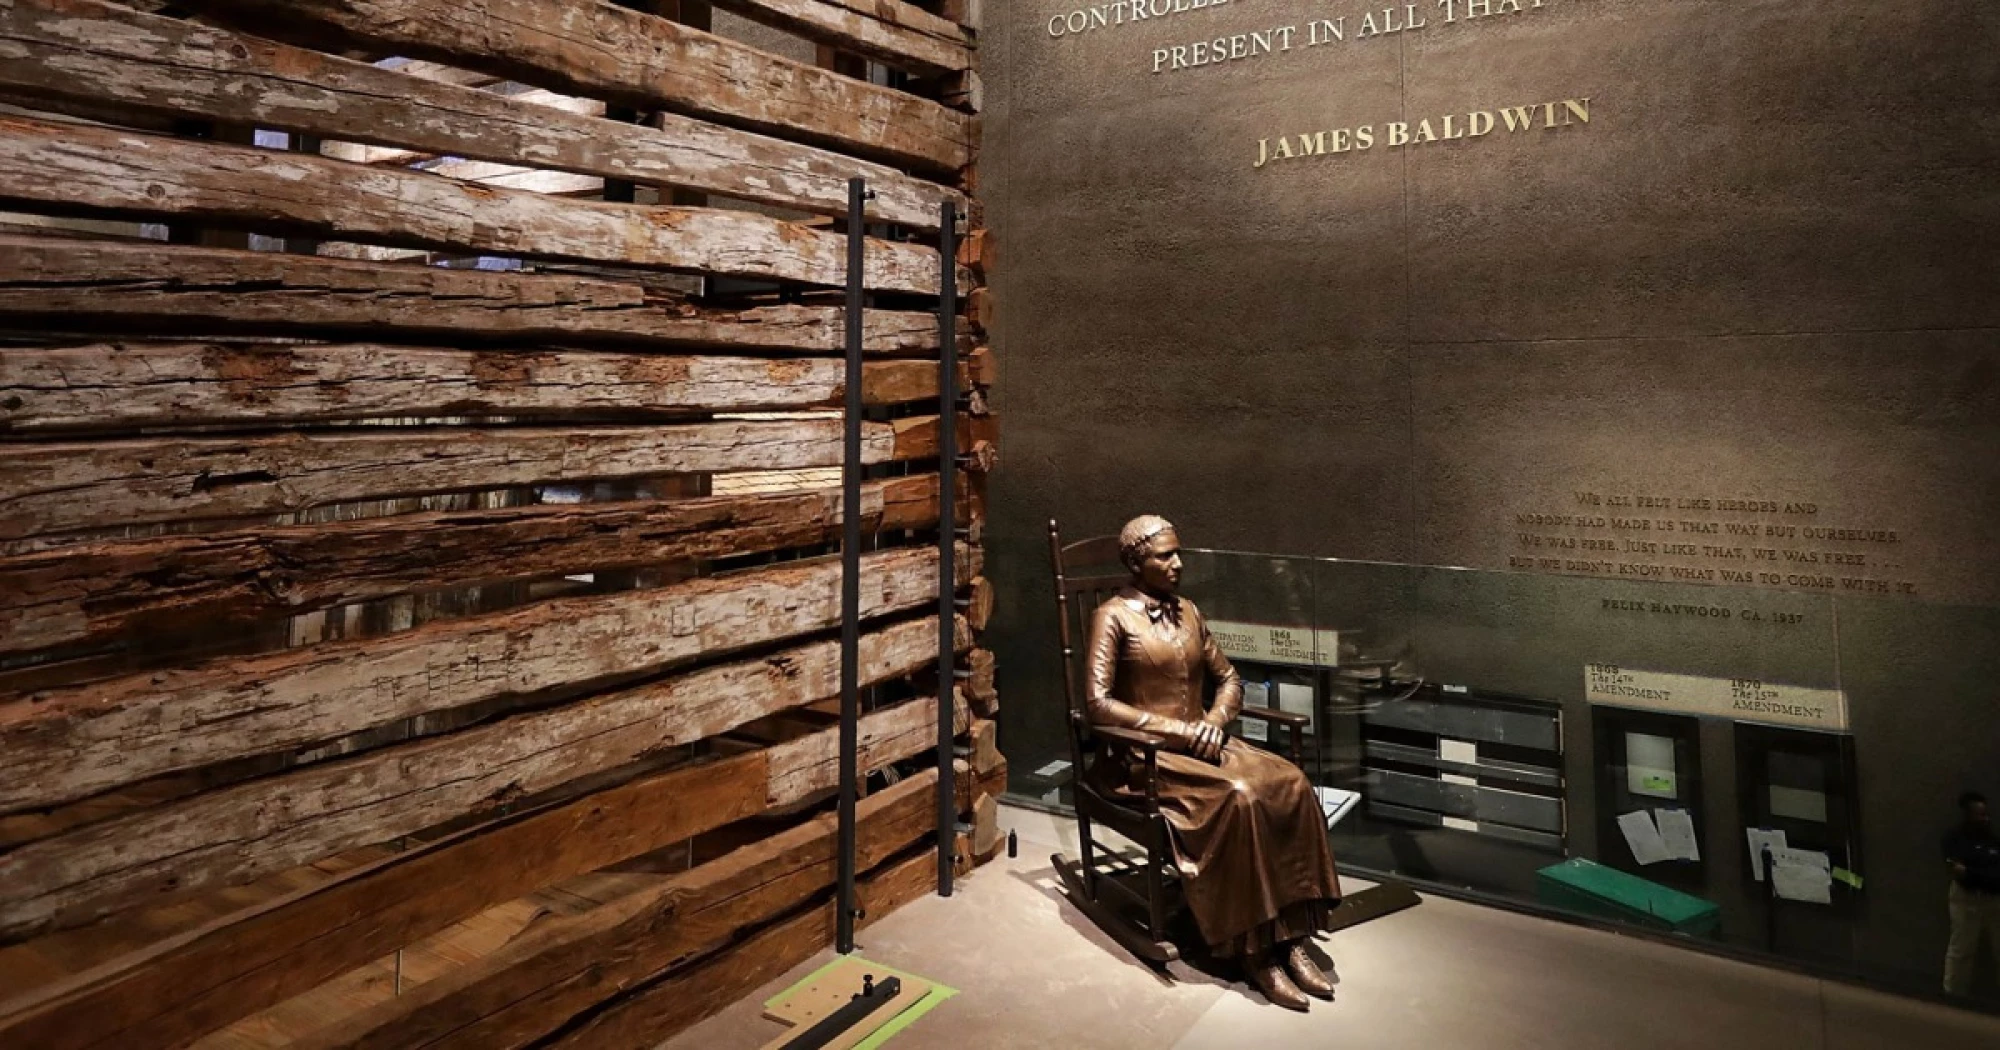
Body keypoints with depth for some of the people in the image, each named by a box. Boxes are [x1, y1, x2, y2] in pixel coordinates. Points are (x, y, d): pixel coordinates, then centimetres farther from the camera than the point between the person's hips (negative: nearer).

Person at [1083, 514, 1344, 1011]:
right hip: (1146, 754, -6)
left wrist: (1214, 721, -3)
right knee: (1239, 797, -32)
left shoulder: (1188, 612, 14)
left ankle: (1290, 937, -17)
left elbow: (1229, 678, 19)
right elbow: (1099, 703, -14)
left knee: (1290, 783, -20)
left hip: (1201, 742, 6)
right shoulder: (1112, 617, -6)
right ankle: (1254, 951, -20)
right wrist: (1176, 729, -18)